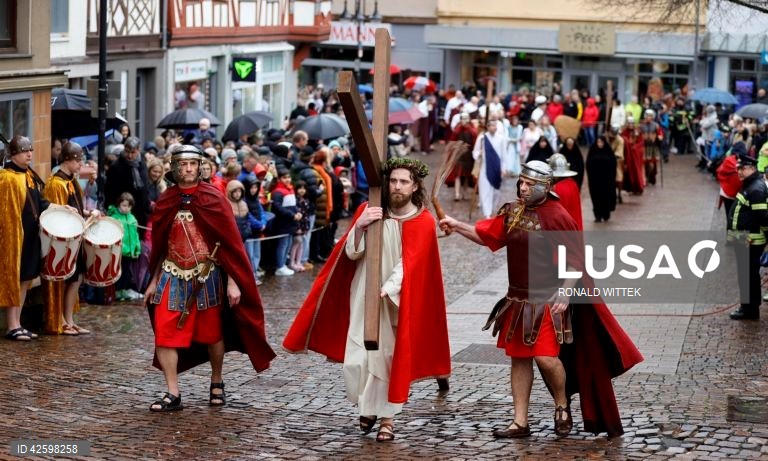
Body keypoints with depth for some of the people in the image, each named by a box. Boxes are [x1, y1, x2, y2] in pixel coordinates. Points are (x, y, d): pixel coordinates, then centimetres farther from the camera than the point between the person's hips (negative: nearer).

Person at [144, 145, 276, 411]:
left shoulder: (213, 199, -5)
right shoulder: (166, 202, 4)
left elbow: (229, 244, -7)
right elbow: (160, 247, 13)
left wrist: (232, 282, -12)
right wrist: (154, 281, 12)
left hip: (207, 277, -2)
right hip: (173, 277, 2)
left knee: (212, 333, 11)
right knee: (165, 334, -8)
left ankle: (217, 384, 32)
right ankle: (173, 394, -4)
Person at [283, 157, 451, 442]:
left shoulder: (423, 222, -6)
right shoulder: (369, 211, 1)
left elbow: (409, 265, -15)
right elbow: (351, 253, -3)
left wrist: (388, 289, -30)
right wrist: (359, 226, -22)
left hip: (397, 302, -2)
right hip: (363, 297, 2)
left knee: (389, 357, 0)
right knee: (358, 359, -3)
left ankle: (387, 416, 11)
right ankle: (368, 406, 22)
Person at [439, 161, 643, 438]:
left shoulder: (557, 216, -16)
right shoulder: (513, 212, 5)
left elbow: (575, 259, -14)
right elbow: (487, 235, 11)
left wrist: (565, 293, -19)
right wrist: (457, 226, 0)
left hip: (547, 301, -7)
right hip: (519, 299, 7)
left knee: (545, 356, -13)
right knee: (518, 358, 9)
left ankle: (562, 406, 15)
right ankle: (520, 423, 17)